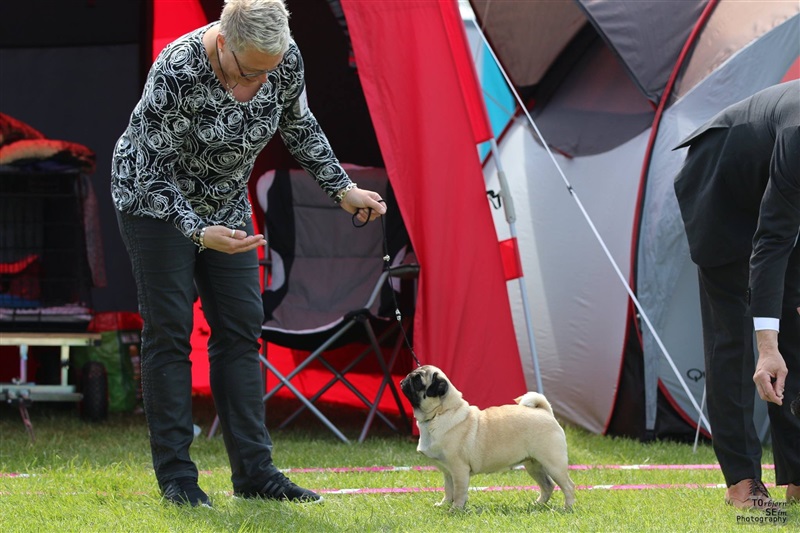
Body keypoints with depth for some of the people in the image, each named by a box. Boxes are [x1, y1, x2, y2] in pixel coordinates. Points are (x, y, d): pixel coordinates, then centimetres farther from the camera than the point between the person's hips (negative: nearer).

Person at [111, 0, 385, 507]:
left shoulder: (286, 58, -19)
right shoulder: (178, 73, -35)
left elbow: (299, 124, 2)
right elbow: (152, 168, -29)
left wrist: (343, 188, -2)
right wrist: (200, 233, -40)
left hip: (225, 200, 6)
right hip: (155, 198, -6)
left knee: (241, 327, 2)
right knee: (169, 330, -6)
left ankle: (254, 470, 3)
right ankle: (175, 475, -2)